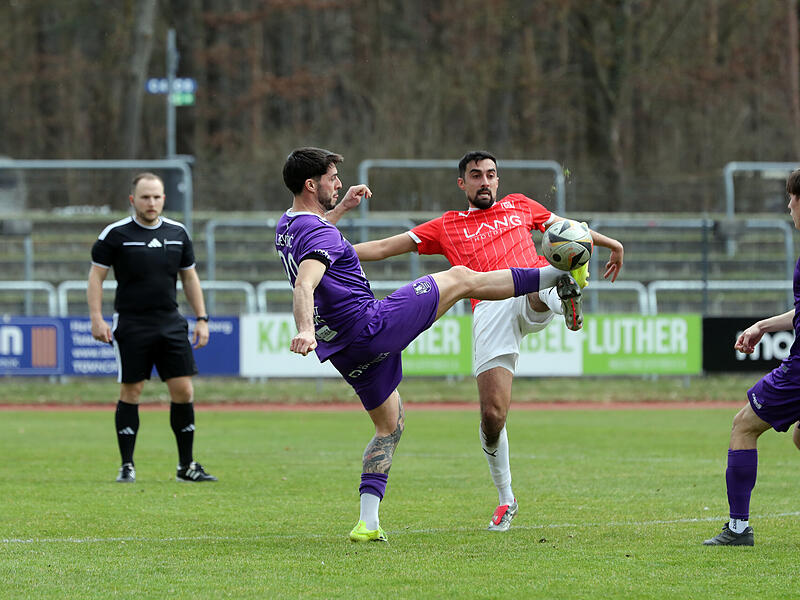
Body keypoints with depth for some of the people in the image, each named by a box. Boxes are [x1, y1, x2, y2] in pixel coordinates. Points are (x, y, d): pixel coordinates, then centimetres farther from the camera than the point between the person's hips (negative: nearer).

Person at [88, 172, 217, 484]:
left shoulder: (177, 233, 8)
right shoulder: (116, 234, -4)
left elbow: (189, 277, 17)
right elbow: (96, 276, -1)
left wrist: (202, 318, 12)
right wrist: (96, 318, -11)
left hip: (171, 323, 3)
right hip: (131, 325, -3)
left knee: (183, 390, -1)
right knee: (130, 392, -1)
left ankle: (186, 466, 8)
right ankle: (127, 466, 8)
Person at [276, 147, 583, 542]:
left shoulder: (286, 227, 11)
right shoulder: (319, 234, -19)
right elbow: (305, 285, -38)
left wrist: (341, 208, 40)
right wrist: (305, 330, -53)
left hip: (345, 353, 10)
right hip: (370, 325, -10)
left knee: (390, 426, 22)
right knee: (460, 278, 3)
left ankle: (367, 523, 9)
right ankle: (556, 276, 11)